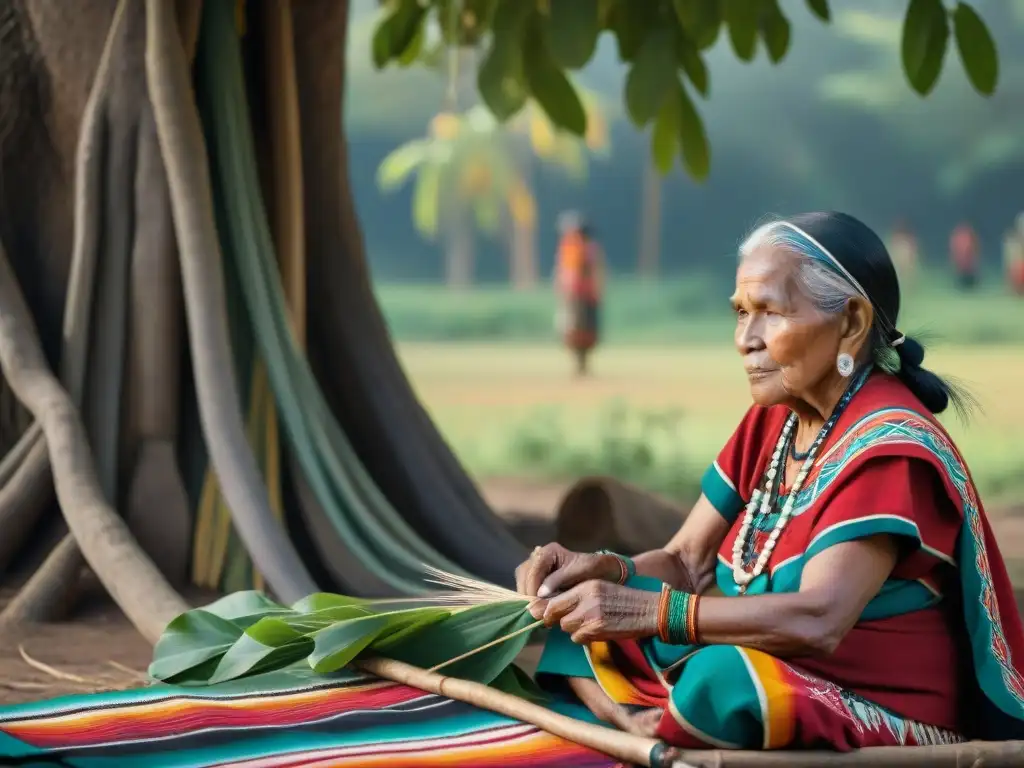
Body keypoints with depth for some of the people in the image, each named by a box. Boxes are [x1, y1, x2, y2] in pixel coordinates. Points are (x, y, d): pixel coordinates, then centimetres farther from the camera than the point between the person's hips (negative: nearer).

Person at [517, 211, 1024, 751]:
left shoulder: (889, 449, -16)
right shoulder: (771, 422, 11)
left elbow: (817, 620, -28)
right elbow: (687, 563, 11)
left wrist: (647, 610, -29)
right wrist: (605, 570, -11)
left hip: (886, 724, -9)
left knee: (724, 677, -37)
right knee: (578, 620, -5)